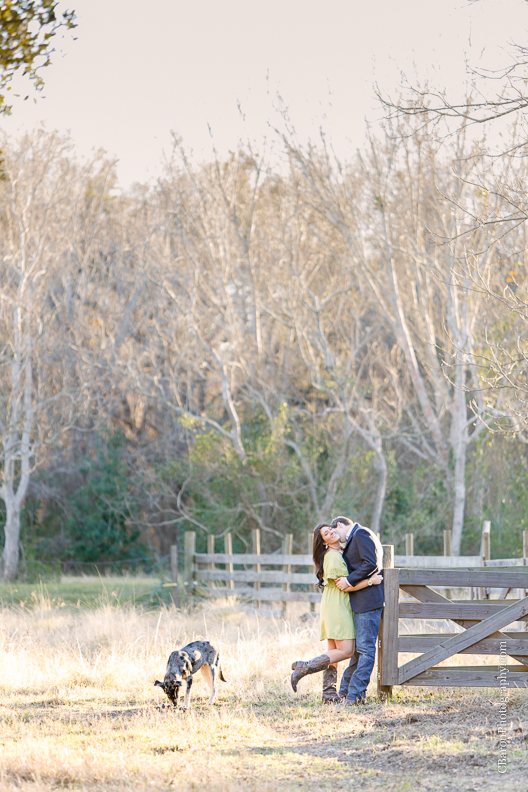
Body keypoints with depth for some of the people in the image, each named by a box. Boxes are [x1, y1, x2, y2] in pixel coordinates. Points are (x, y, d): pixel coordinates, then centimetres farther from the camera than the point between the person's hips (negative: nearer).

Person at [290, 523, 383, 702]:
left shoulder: (340, 553, 16)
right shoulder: (333, 556, -14)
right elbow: (345, 586, -17)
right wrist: (370, 581, -15)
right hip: (337, 607, -10)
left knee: (333, 651, 7)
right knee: (346, 650, -13)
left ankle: (329, 694, 7)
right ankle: (304, 668, -15)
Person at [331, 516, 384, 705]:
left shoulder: (361, 534, -8)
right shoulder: (355, 538, 24)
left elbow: (371, 564, -18)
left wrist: (349, 580, -15)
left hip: (368, 599, -11)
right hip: (360, 603, 11)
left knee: (365, 648, -8)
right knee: (358, 648, 14)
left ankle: (355, 694, -10)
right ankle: (345, 691, 19)